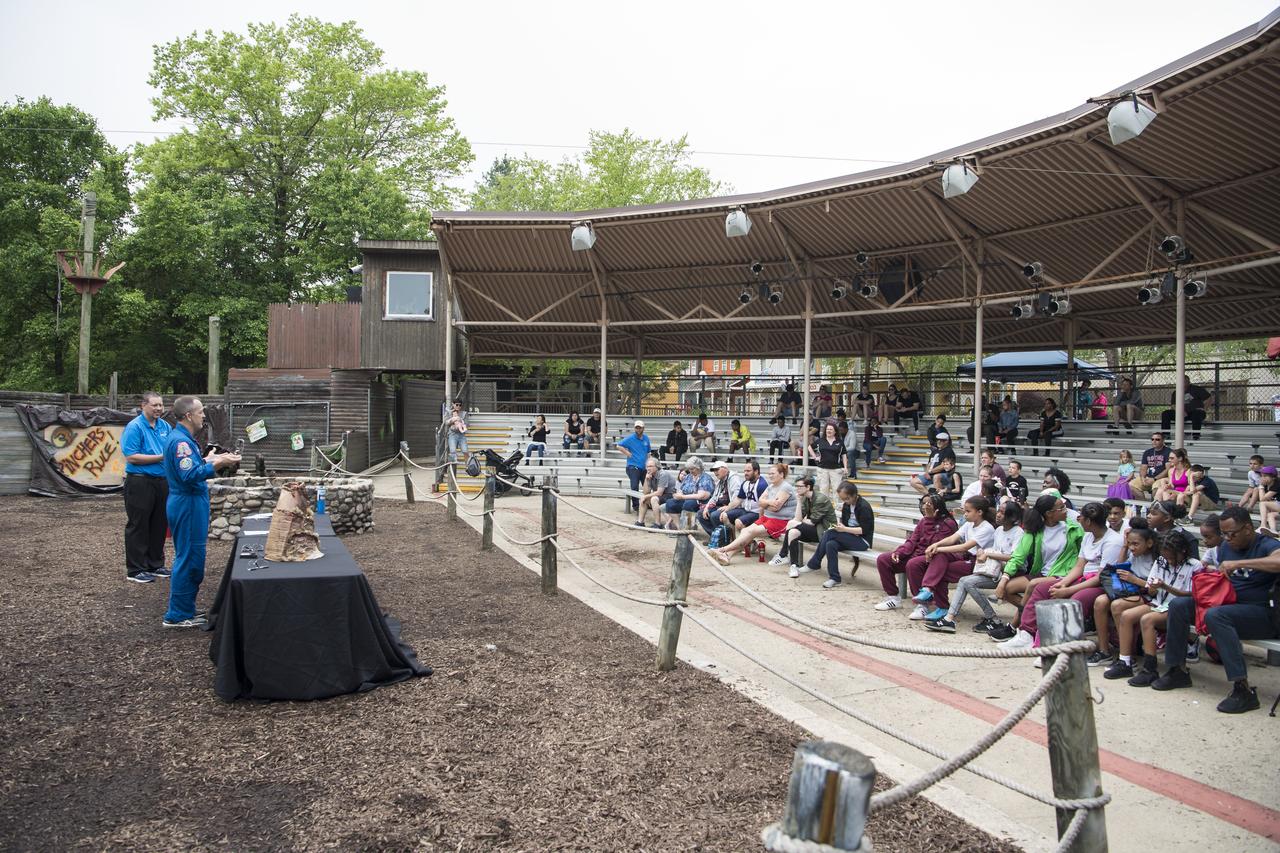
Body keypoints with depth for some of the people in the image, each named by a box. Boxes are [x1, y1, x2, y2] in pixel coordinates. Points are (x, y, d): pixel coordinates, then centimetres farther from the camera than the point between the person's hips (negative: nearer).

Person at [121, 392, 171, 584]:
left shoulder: (165, 426, 9)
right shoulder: (134, 427, -10)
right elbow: (131, 457, -15)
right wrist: (161, 457, -17)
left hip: (162, 481, 7)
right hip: (140, 482, -7)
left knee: (159, 525, 13)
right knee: (138, 526, 1)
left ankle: (155, 565, 25)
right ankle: (135, 570, 8)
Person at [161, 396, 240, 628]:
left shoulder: (182, 438, 14)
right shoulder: (180, 441, -19)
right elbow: (189, 475, -28)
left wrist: (209, 460, 13)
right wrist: (217, 464, -27)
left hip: (190, 505, 11)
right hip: (188, 506, -11)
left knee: (190, 559, 16)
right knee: (189, 560, -5)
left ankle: (186, 609, 25)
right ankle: (177, 616, 2)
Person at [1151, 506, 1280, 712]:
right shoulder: (1226, 547, 12)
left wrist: (1238, 563, -33)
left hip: (1263, 613, -8)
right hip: (1229, 604, 8)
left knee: (1215, 615, -35)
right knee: (1178, 605, -6)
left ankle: (1243, 690, -35)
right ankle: (1178, 671, 1)